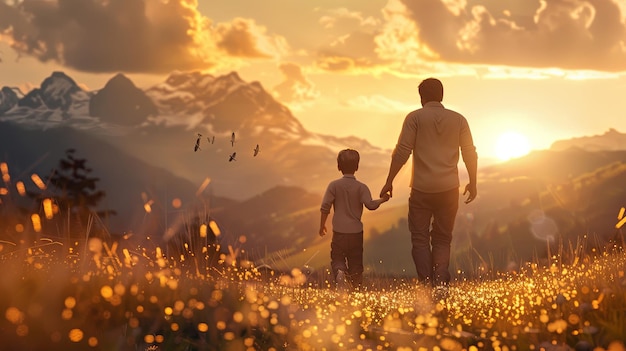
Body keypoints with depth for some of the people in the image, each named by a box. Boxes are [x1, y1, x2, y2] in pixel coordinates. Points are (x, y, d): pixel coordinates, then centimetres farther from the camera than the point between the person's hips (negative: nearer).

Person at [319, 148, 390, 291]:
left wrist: (322, 225, 7)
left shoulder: (334, 185, -3)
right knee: (355, 262, 11)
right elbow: (370, 204, -15)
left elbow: (325, 207, -5)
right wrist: (382, 200, 4)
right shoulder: (361, 187, -5)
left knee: (337, 258, 6)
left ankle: (339, 272, -25)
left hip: (339, 231, -1)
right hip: (356, 231, 1)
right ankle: (356, 288, 11)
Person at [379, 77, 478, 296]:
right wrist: (472, 183, 19)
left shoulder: (415, 118, -2)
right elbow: (470, 154, 8)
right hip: (449, 188, 3)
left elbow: (402, 152, -8)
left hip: (422, 188, -3)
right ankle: (441, 282, -7)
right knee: (442, 238, 11)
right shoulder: (458, 120, 8)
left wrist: (389, 181, -3)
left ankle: (426, 282, -10)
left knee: (420, 237, 5)